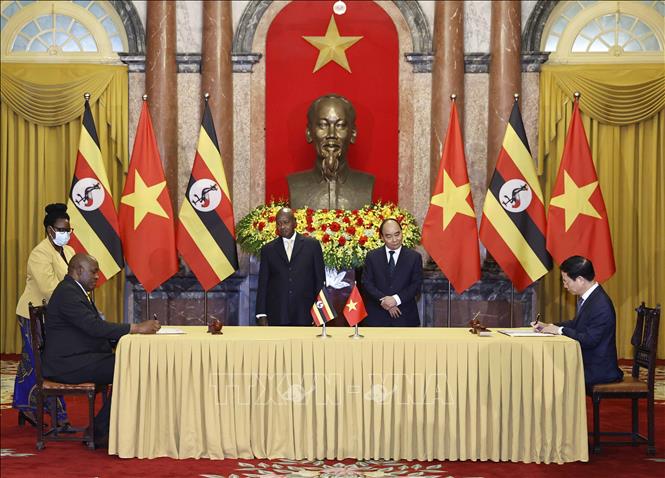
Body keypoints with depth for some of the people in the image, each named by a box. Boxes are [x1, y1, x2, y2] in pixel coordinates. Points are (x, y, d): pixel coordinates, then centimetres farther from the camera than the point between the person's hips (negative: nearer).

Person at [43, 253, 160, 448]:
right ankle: (100, 432, -11)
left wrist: (134, 329, 2)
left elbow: (97, 327, 17)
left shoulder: (76, 291, 20)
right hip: (66, 364, -11)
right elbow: (95, 327, -25)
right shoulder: (67, 293, -15)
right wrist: (137, 328, -23)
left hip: (79, 359, 11)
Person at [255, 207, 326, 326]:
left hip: (304, 313, -1)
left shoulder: (312, 245, 7)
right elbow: (263, 284, 8)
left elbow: (320, 279, 7)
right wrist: (261, 315, 1)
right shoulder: (268, 249, 10)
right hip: (277, 315, 1)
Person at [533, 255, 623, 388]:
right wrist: (548, 326, 7)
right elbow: (577, 324, 20)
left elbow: (589, 340, -27)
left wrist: (559, 330, -17)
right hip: (586, 362, 9)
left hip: (599, 370, -9)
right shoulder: (588, 297, 7)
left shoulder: (601, 305, -24)